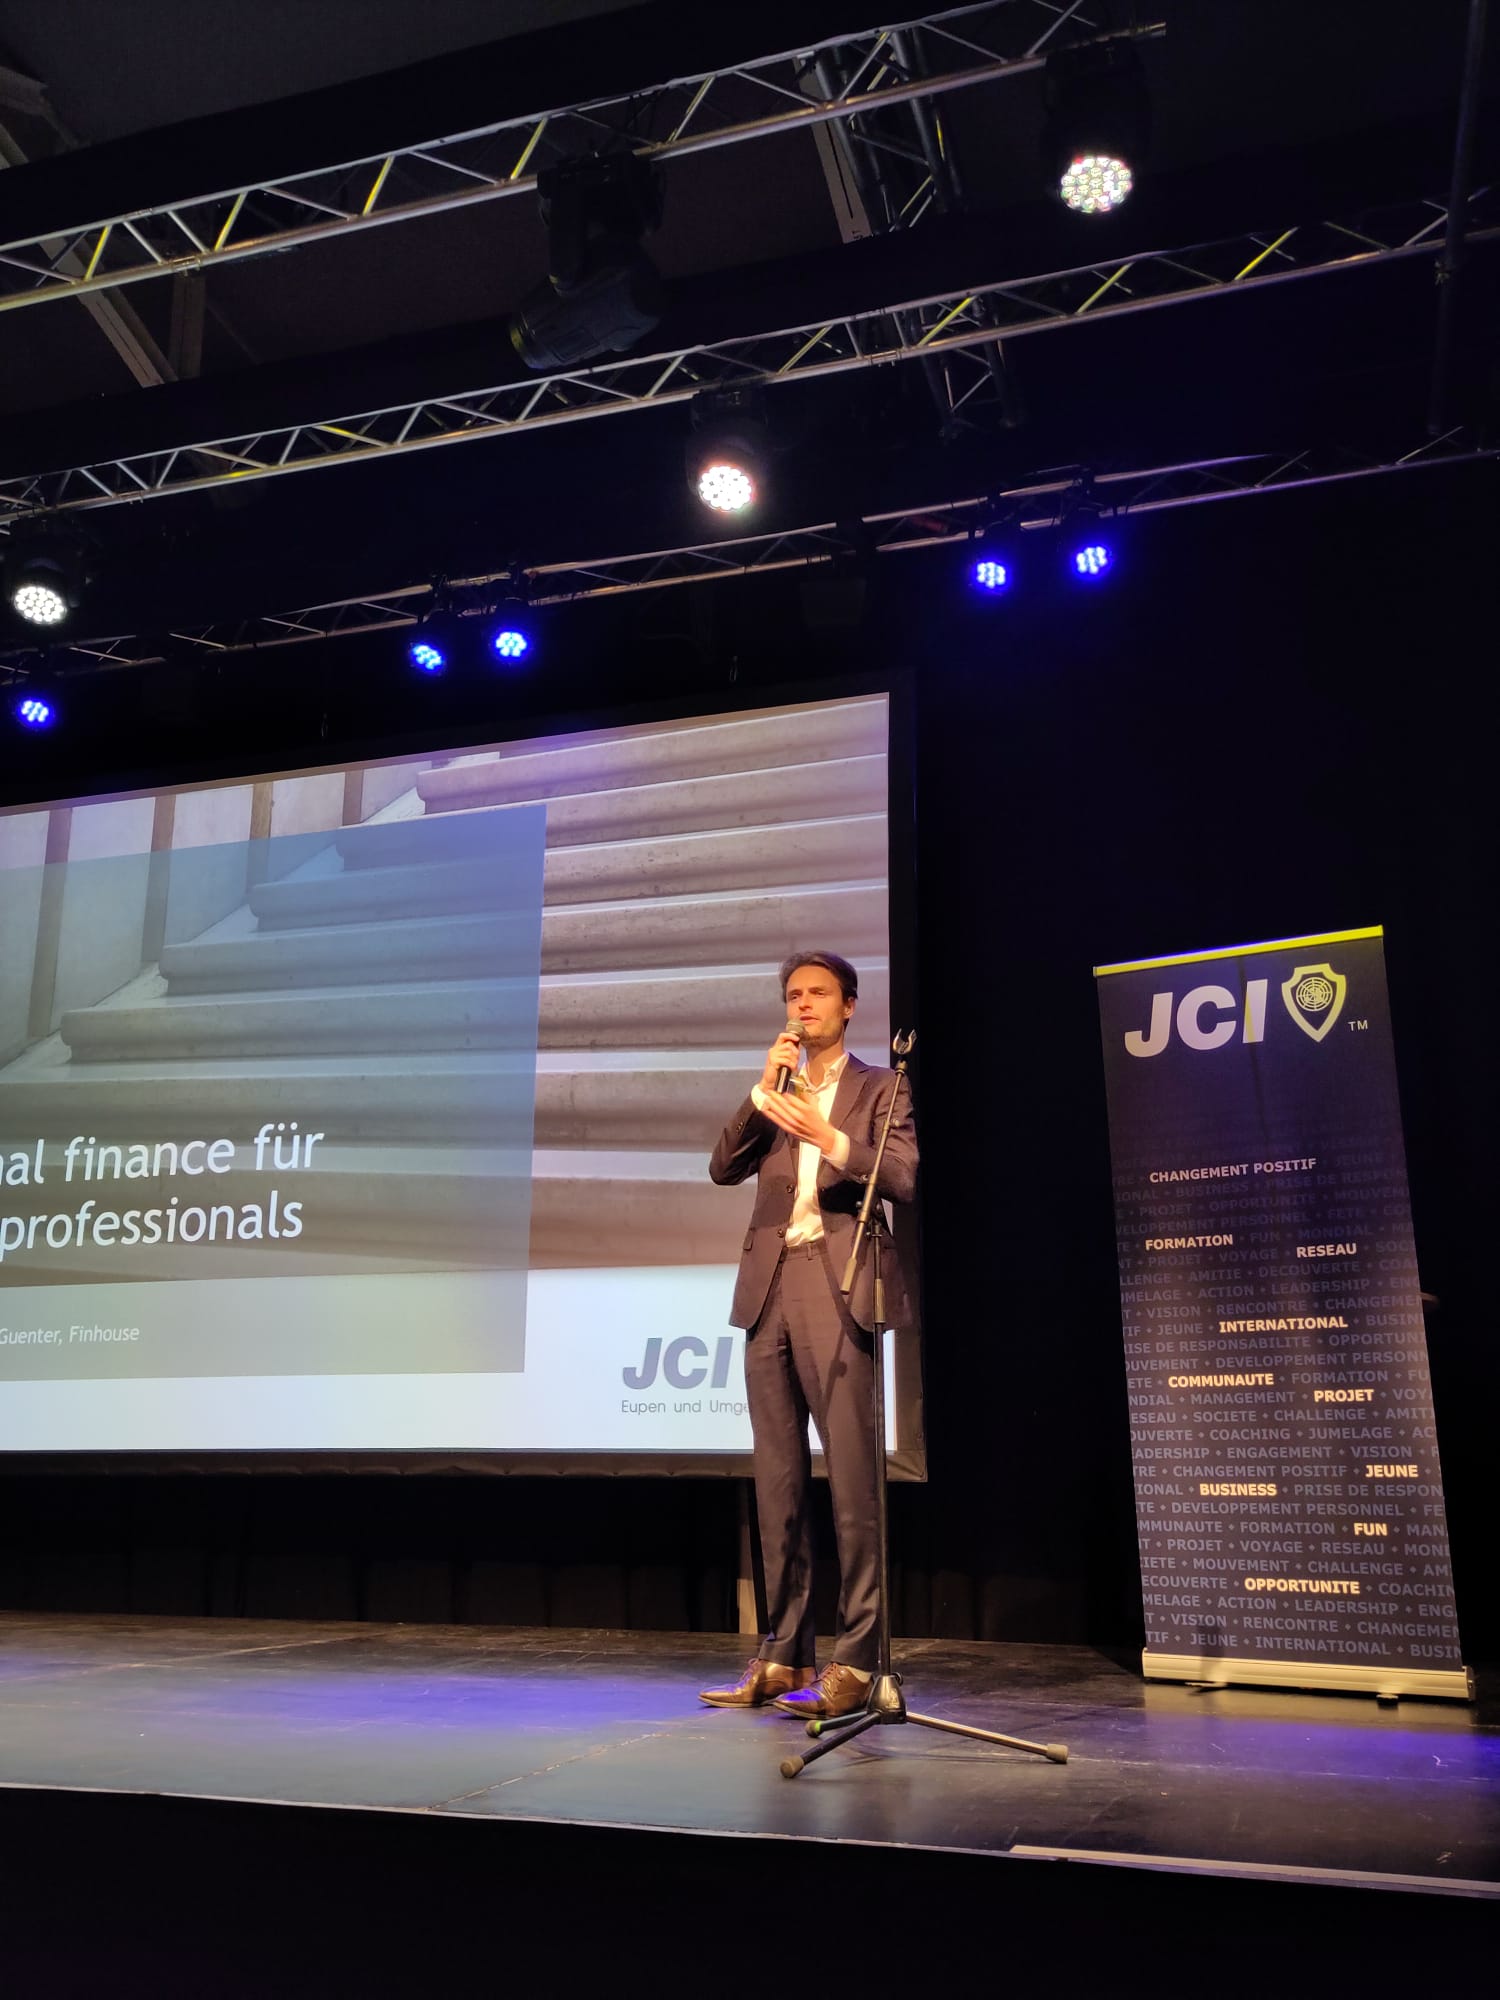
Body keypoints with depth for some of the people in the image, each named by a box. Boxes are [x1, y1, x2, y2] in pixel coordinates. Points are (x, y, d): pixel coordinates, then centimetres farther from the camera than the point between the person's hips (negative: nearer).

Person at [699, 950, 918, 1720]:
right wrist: (763, 1088, -2)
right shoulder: (774, 1093, 20)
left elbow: (903, 1178, -7)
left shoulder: (877, 1088, 7)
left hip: (835, 1290, -5)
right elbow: (724, 1168, 6)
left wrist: (828, 1137, -20)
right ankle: (782, 1654, 13)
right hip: (770, 1290, 5)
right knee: (777, 1480, 6)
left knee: (849, 1477, -7)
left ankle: (853, 1661, -1)